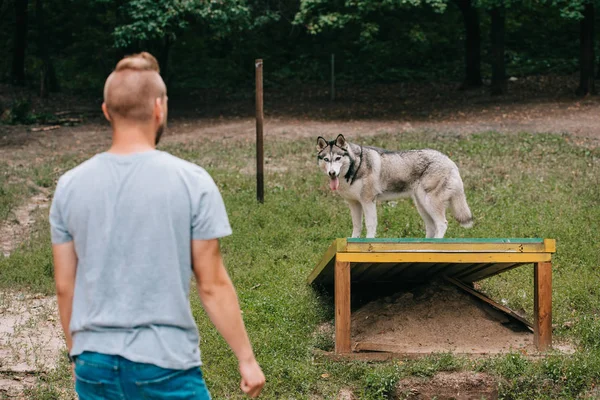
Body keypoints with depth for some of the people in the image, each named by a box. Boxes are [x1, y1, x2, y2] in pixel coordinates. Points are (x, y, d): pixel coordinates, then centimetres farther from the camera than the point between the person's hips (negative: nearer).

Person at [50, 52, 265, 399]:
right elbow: (212, 285, -7)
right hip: (165, 368, -4)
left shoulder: (70, 187, 1)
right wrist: (247, 359, 3)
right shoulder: (192, 183, -9)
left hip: (94, 368, 4)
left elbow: (65, 288, 7)